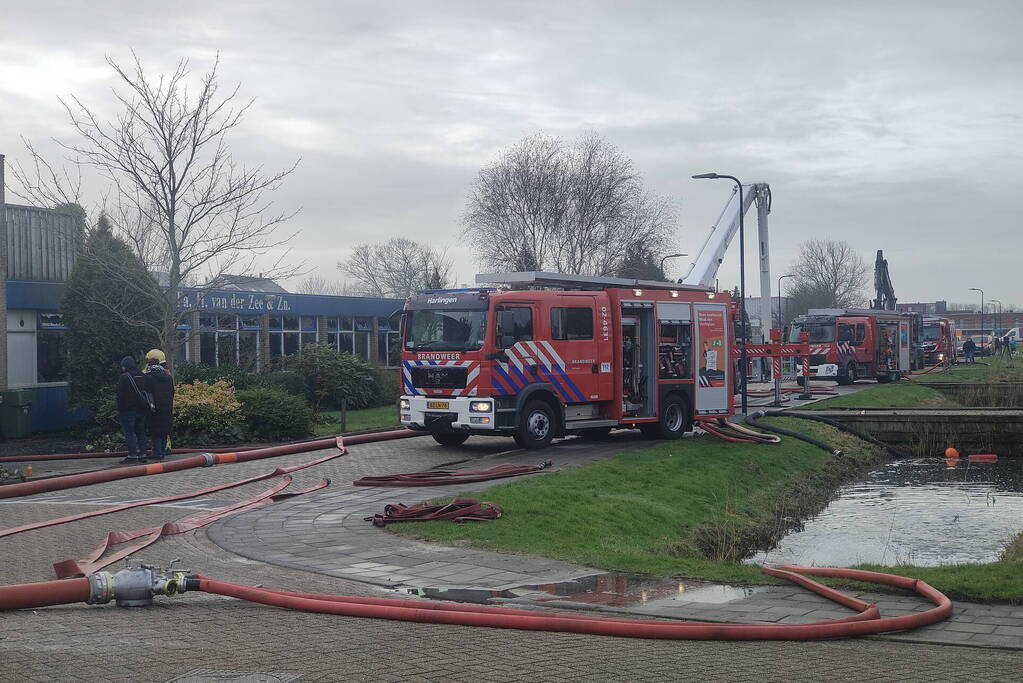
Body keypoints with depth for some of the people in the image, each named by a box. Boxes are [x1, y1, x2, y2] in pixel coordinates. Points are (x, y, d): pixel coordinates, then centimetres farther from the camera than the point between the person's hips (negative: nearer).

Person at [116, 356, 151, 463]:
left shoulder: (124, 377, -10)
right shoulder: (142, 376, 11)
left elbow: (120, 395, -11)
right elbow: (145, 393, 15)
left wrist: (119, 410, -5)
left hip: (128, 410, -7)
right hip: (141, 410, 7)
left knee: (129, 433, -5)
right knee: (140, 432, 11)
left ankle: (132, 456, -10)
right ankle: (142, 455, 12)